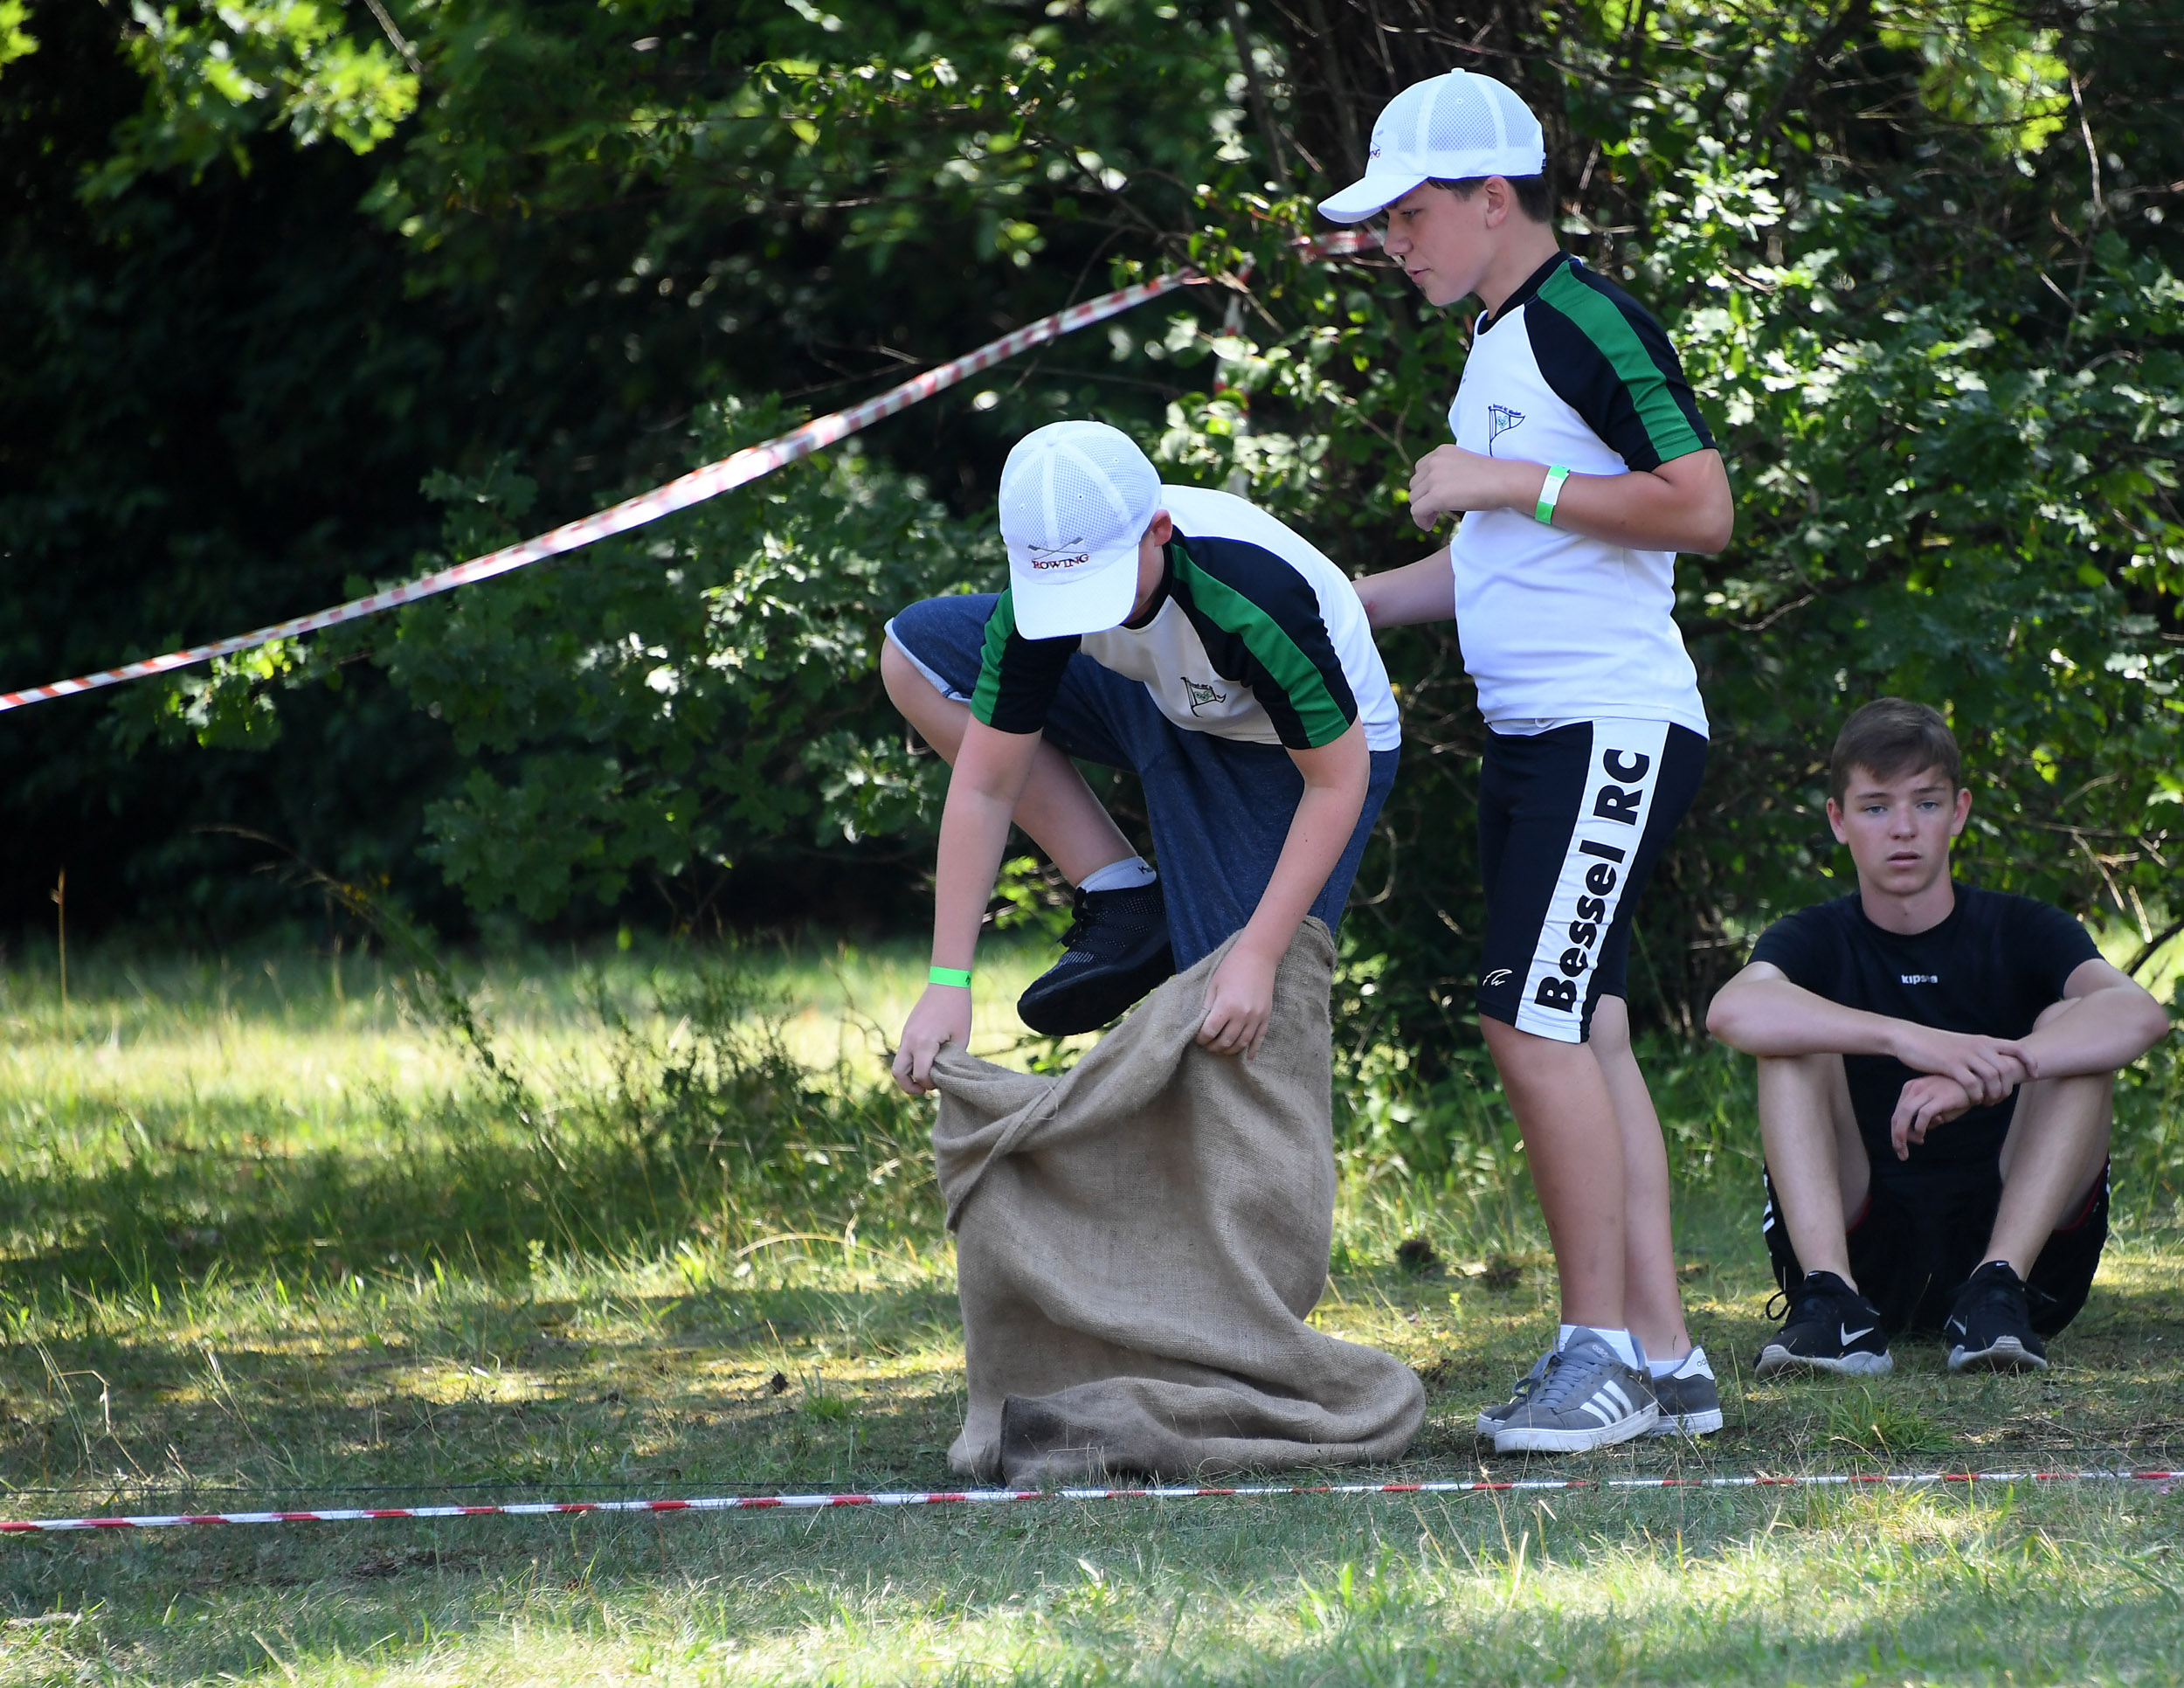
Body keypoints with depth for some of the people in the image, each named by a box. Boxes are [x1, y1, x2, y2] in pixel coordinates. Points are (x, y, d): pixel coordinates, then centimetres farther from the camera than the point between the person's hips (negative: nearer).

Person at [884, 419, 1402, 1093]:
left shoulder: (1257, 602, -41)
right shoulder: (1052, 585, -26)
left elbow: (1338, 781, -29)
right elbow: (986, 786, -19)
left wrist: (1257, 958, -34)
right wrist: (947, 985, -23)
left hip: (1303, 750, -6)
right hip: (1172, 704, 6)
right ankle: (1125, 904, -4)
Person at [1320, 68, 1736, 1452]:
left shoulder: (1589, 324, -12)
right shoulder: (1499, 346, 18)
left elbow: (1702, 509, -19)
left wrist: (1511, 482, -17)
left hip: (1618, 729, -10)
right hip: (1534, 737, 10)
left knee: (1536, 1023, -14)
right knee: (1581, 1035, 7)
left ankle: (1604, 1353, -10)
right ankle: (1664, 1360, 9)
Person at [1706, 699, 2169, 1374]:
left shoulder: (2020, 933, 3)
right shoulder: (1819, 940, 2)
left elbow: (2141, 1014, -21)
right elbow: (1733, 1010, -25)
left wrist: (1985, 1072, -37)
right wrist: (1911, 1041, -39)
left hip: (2024, 1237, 0)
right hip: (1863, 1249, 0)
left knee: (2074, 1028, -17)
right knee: (1794, 1038, -17)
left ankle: (1998, 1291, -31)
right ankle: (1834, 1302, -33)